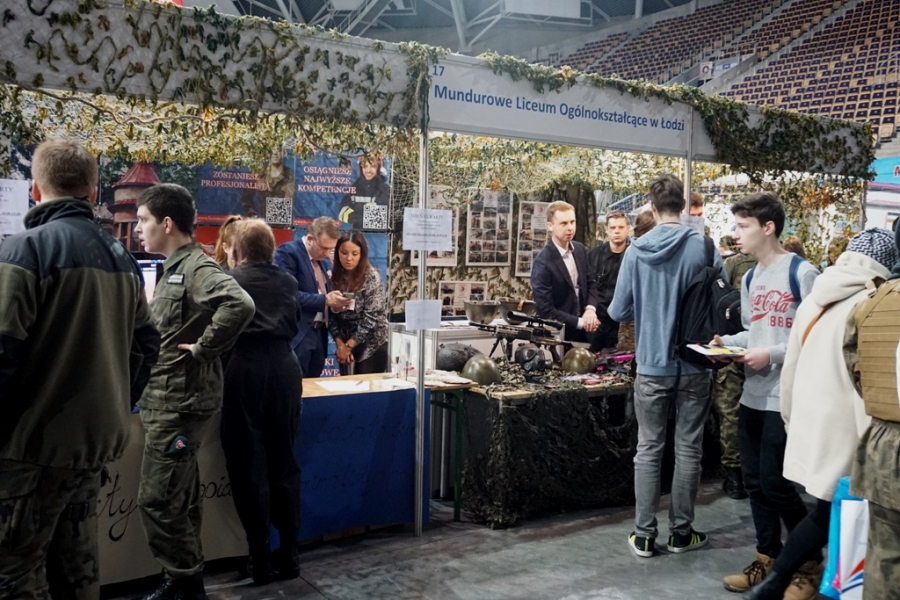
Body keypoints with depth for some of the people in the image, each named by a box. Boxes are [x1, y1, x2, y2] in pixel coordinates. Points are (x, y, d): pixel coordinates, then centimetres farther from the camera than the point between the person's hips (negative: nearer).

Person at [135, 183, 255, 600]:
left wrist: (203, 349, -25)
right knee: (178, 499, 17)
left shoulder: (196, 267, -16)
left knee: (157, 500, -3)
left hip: (179, 401, -10)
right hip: (165, 398, 10)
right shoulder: (174, 269, 14)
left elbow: (240, 304, -35)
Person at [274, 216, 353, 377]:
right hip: (297, 335, -8)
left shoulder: (325, 261, 16)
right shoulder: (288, 252, -8)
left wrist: (335, 304, 0)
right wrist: (324, 300, -20)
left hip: (319, 335, 8)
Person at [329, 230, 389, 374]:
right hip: (346, 344, 4)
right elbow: (331, 315, 1)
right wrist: (341, 344, -10)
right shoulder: (335, 277, -1)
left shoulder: (372, 277, -14)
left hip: (372, 346, -4)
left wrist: (349, 345, -14)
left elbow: (371, 317, -17)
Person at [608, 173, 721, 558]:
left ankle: (644, 536, 14)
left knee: (648, 450, 9)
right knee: (688, 450, 11)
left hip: (652, 365, 1)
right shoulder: (704, 248, -10)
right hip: (694, 365, 0)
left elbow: (618, 311, -3)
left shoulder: (636, 251, -6)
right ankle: (682, 532, 21)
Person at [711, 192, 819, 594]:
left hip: (786, 399, -8)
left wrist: (773, 356, -21)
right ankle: (767, 559, 27)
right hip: (752, 396, 8)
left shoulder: (802, 273, -12)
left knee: (776, 485, -1)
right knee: (755, 482, 12)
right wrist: (726, 342, 3)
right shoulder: (750, 278, 13)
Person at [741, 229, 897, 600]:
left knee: (822, 508, 14)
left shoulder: (815, 299, 11)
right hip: (839, 427, -7)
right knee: (829, 512, 0)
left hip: (808, 420, 7)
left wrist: (791, 417, 20)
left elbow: (791, 364, 13)